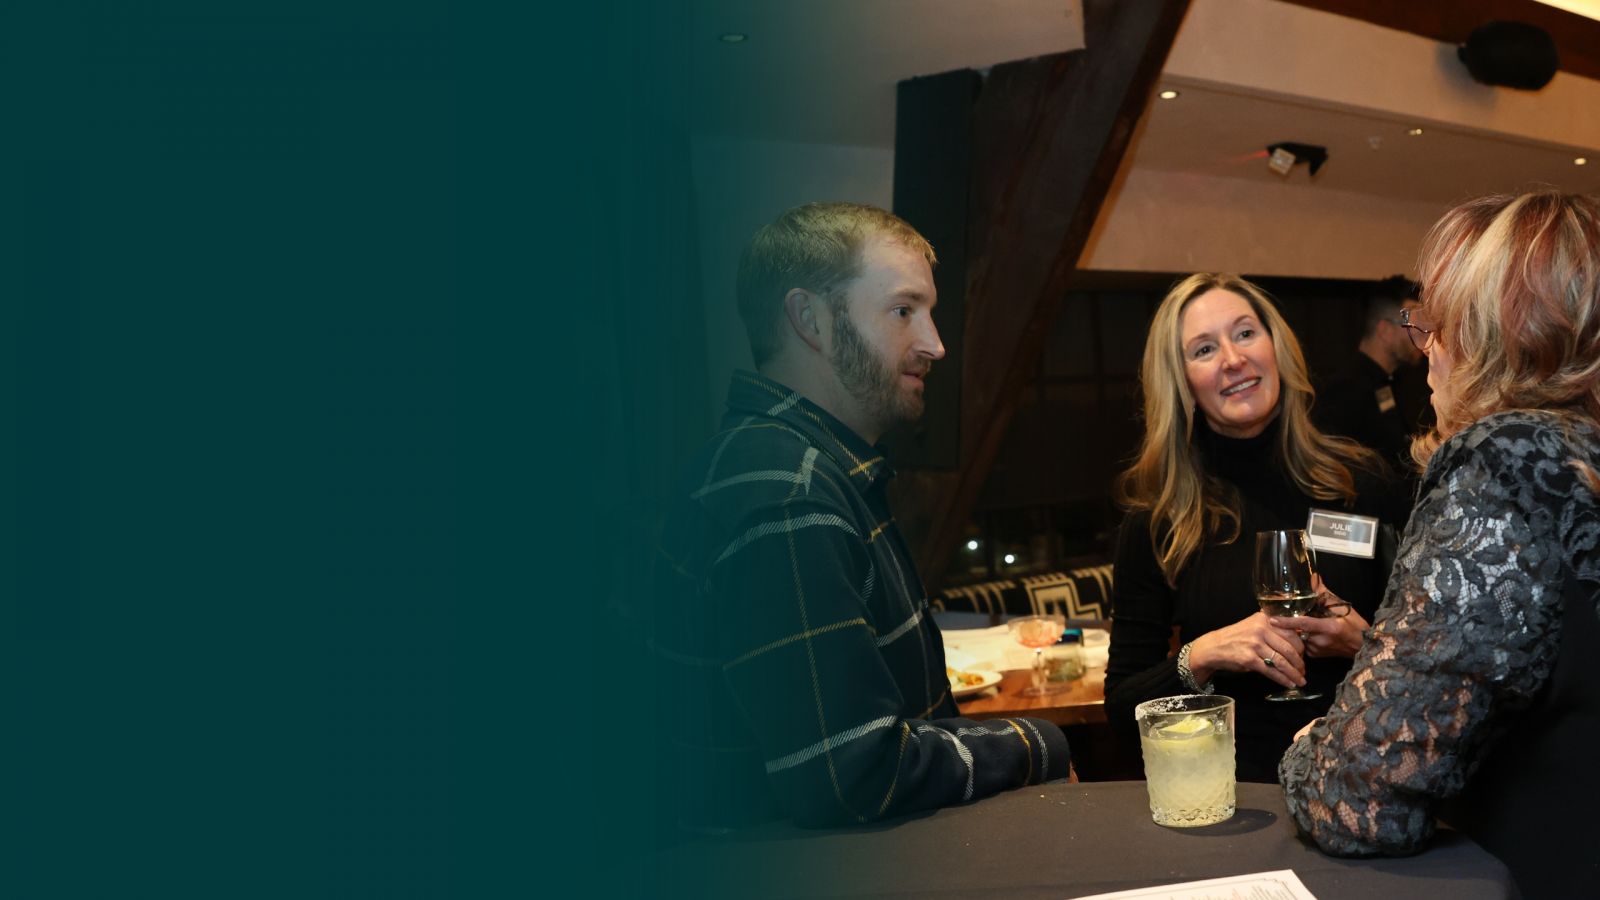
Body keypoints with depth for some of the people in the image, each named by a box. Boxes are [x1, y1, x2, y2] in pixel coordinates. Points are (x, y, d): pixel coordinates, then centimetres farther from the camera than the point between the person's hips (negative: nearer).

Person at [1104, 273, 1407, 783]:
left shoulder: (1363, 482, 5)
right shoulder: (1154, 527, 3)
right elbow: (1121, 708, 3)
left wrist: (1366, 645, -8)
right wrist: (1201, 657, -15)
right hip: (1225, 791, -1)